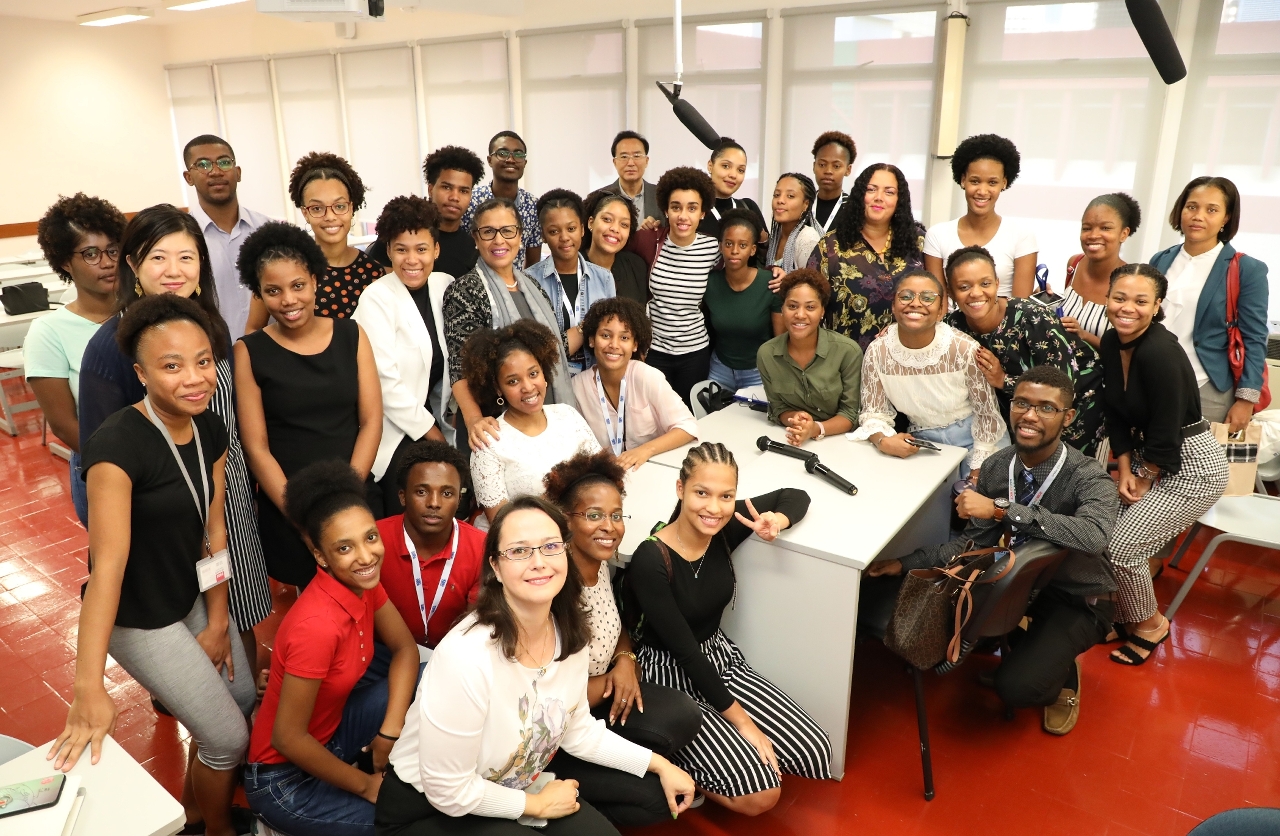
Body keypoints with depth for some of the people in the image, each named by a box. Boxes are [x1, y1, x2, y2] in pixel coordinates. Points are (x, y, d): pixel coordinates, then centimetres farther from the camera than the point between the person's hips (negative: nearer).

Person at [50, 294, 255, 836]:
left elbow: (213, 531, -2)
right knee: (228, 737, 2)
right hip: (139, 618, -7)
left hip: (195, 597, 7)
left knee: (244, 698, 19)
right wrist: (89, 687, -35)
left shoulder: (210, 430, -7)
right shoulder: (117, 444, -29)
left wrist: (218, 622, 0)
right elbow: (108, 563, -34)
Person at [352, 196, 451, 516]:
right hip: (395, 434, -5)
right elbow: (385, 379, -16)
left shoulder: (445, 286, 3)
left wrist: (440, 424, 4)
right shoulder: (376, 299, -13)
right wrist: (428, 430, -10)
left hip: (434, 423, 5)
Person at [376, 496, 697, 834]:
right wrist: (538, 804, -12)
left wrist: (660, 764, 5)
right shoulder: (466, 656, -34)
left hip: (516, 789, 7)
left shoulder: (571, 637, -10)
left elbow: (579, 731, 7)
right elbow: (450, 792, -25)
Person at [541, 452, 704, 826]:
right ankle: (556, 783, 6)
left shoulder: (600, 561, -5)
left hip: (600, 695, 7)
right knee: (654, 795, -14)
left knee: (683, 715, -13)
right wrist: (609, 680, -9)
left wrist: (625, 661, -7)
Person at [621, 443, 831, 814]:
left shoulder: (725, 529, -10)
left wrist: (777, 520, -20)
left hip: (720, 658, 7)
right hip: (672, 677, -6)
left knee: (815, 752, -3)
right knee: (761, 794, -16)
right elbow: (684, 650, -23)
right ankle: (674, 764, 8)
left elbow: (796, 496, 4)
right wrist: (741, 721, -18)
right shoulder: (651, 561, -27)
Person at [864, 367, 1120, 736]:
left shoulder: (1088, 477, -24)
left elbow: (1094, 534, -46)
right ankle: (1018, 645, 14)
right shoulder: (996, 466, -8)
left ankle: (1062, 674, 13)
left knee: (1016, 686, -24)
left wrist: (1001, 510, -46)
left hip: (1075, 599, -5)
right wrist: (905, 564, -6)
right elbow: (975, 541, 1)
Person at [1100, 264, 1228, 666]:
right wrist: (1125, 471, -3)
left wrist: (1143, 482, -10)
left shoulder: (1161, 353, -28)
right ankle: (1124, 614, 27)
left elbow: (1165, 435, -23)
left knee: (1123, 545, -10)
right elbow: (1116, 414, 4)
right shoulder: (1111, 342, -3)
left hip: (1192, 466, -8)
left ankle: (1150, 624, 18)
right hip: (1148, 460, 8)